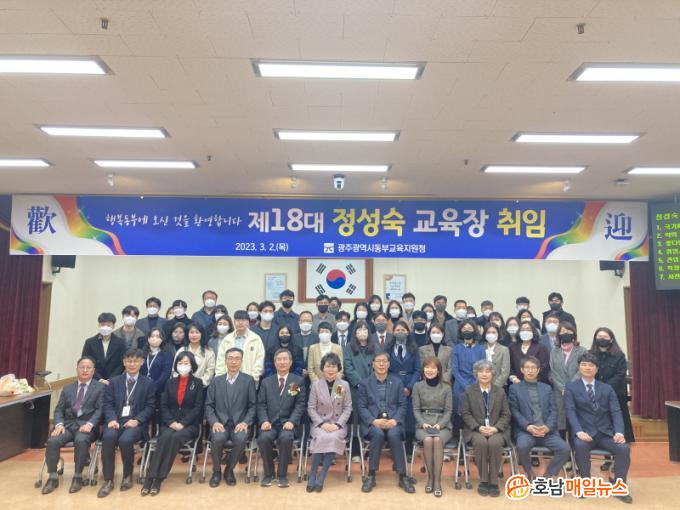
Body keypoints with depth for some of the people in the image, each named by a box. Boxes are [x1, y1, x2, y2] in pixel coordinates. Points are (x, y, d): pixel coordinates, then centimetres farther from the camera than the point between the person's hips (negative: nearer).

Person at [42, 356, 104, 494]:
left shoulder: (100, 387, 6)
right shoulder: (67, 388, 19)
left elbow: (100, 409, -4)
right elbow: (59, 410, 11)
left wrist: (89, 424, -20)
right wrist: (59, 424, -9)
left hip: (86, 425, -4)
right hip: (68, 424, 4)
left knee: (81, 441, -35)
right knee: (52, 441, -25)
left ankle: (77, 477, -17)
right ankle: (52, 477, -10)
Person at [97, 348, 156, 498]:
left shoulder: (149, 383, 9)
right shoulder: (114, 381, 16)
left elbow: (150, 406, 2)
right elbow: (108, 404, 7)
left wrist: (137, 420, -15)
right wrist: (112, 419, -13)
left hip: (136, 423, -2)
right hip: (116, 420, 2)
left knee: (125, 440, -32)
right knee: (108, 437, -30)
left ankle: (127, 476, -5)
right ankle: (108, 480, -18)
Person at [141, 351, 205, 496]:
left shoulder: (197, 383, 4)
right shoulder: (170, 383, 13)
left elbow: (198, 407, -3)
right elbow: (163, 406, 6)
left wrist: (182, 424, -14)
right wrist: (171, 422, -11)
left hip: (189, 424, -2)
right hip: (170, 423, 2)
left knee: (175, 438, -32)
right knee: (165, 437, -31)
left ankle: (159, 478, -27)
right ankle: (150, 477, -30)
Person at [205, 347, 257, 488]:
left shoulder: (249, 380, 7)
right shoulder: (216, 381, 13)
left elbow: (253, 406, 4)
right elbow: (209, 405, 7)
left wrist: (245, 422, -12)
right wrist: (214, 422, -11)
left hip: (239, 423, -1)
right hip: (220, 423, 1)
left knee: (241, 439, -32)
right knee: (217, 438, -31)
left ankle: (229, 469, -3)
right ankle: (216, 471, -2)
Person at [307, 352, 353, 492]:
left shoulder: (345, 385, 2)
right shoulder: (316, 385, 1)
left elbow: (348, 408, 1)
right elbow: (311, 408, 1)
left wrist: (337, 424, -12)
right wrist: (322, 423, -13)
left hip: (338, 424, 0)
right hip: (319, 423, 0)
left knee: (334, 438, -32)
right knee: (322, 437, -32)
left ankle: (321, 476, -22)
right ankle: (313, 474, -19)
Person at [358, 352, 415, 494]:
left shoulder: (397, 382, 13)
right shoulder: (365, 383, 9)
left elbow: (402, 405, 6)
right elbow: (362, 407, 3)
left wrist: (394, 420, -13)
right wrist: (374, 421, -15)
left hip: (392, 421, 1)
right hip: (372, 422, 0)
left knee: (393, 434, -33)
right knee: (378, 434, -33)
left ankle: (403, 477, -20)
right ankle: (371, 475, -19)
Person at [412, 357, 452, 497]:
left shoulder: (446, 388, 5)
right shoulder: (418, 386, 6)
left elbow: (448, 410, 2)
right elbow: (416, 409, 4)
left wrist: (440, 424, -14)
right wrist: (423, 423, -13)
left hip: (442, 424, 0)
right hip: (423, 424, 0)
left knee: (437, 440, -33)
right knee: (427, 440, -32)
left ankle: (437, 480, -24)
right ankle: (430, 477, -15)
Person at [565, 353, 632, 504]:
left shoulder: (607, 388, 13)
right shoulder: (571, 388, 4)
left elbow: (616, 412, 3)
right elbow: (570, 411, -8)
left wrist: (619, 432, -16)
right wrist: (579, 432, -25)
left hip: (605, 433, 3)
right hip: (584, 433, -2)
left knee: (624, 448, -25)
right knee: (580, 445, -34)